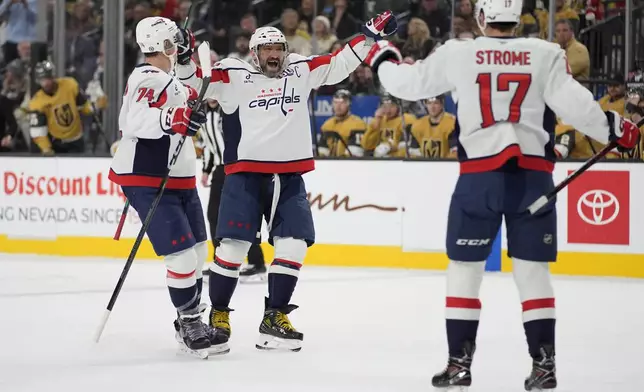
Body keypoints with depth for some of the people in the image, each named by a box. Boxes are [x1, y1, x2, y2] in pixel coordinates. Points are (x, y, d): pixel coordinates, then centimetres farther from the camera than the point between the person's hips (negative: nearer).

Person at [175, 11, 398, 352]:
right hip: (246, 173, -4)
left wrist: (371, 34, 6)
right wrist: (184, 59, -22)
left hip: (289, 176, 4)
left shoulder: (301, 71, 10)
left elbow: (338, 65, 13)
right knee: (234, 244, -8)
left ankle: (274, 317, 9)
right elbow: (195, 83, -3)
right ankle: (218, 315, 6)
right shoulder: (234, 75, 0)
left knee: (293, 244, -1)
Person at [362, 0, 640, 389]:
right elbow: (572, 103, -8)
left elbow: (408, 83, 12)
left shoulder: (457, 53, 2)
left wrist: (383, 58, 31)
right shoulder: (546, 53, 0)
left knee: (465, 266, 10)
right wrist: (615, 128, 5)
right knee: (532, 270, 9)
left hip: (480, 174, -1)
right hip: (533, 174, 1)